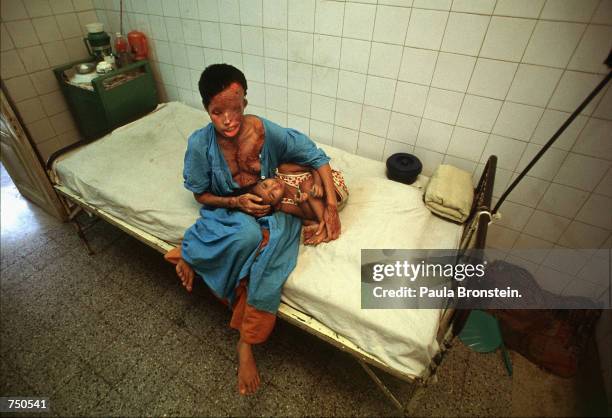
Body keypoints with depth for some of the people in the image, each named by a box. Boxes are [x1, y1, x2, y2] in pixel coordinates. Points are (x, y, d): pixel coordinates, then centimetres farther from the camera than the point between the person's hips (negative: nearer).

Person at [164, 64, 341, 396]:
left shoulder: (267, 131, -18)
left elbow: (316, 157, -9)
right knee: (248, 235, -37)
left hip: (269, 206, 1)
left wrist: (331, 205, -16)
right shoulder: (200, 144, -16)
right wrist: (236, 202, -21)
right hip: (227, 209, -1)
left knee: (268, 248, -31)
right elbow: (201, 194, -3)